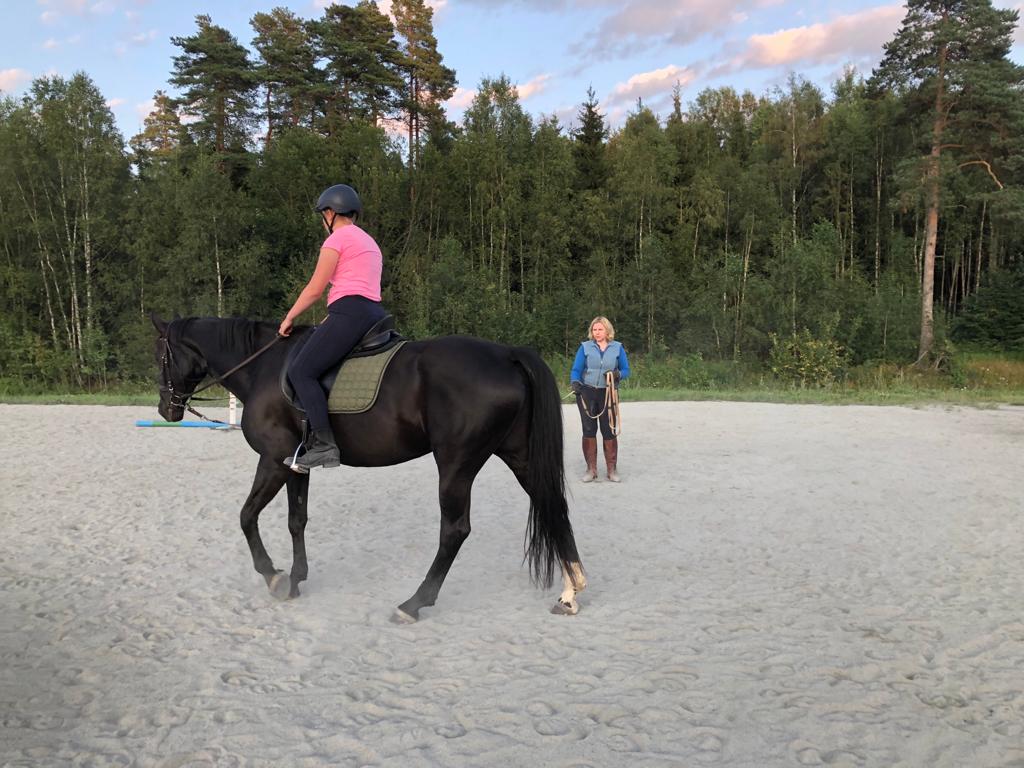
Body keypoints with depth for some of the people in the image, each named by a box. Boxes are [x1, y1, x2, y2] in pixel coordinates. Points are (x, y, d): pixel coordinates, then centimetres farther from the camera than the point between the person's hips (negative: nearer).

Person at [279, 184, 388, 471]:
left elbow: (315, 289, -4)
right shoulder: (369, 242, 27)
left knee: (301, 371, -13)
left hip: (350, 312, -10)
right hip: (374, 313, 10)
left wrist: (289, 318, 9)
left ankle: (324, 444, -25)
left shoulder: (338, 237, -1)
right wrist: (329, 322, 23)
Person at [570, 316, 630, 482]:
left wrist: (617, 374, -17)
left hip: (608, 394, 0)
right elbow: (576, 369, -3)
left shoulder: (617, 348, 4)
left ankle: (612, 469, 11)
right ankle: (591, 469, 12)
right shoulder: (585, 347, 1)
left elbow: (626, 370, 6)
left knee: (609, 430, 0)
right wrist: (575, 382, -23)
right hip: (586, 393, 0)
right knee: (589, 430, 3)